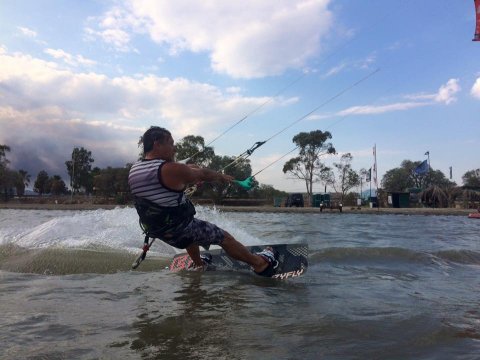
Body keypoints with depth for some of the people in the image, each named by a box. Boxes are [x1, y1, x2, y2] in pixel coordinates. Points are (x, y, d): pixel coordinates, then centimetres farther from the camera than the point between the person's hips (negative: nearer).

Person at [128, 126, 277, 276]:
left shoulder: (134, 170, -2)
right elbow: (203, 174, -10)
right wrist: (222, 177, 10)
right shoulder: (171, 170, -24)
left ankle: (199, 265, 50)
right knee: (225, 238, 8)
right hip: (180, 228, -8)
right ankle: (260, 263, 21)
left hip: (157, 231, 8)